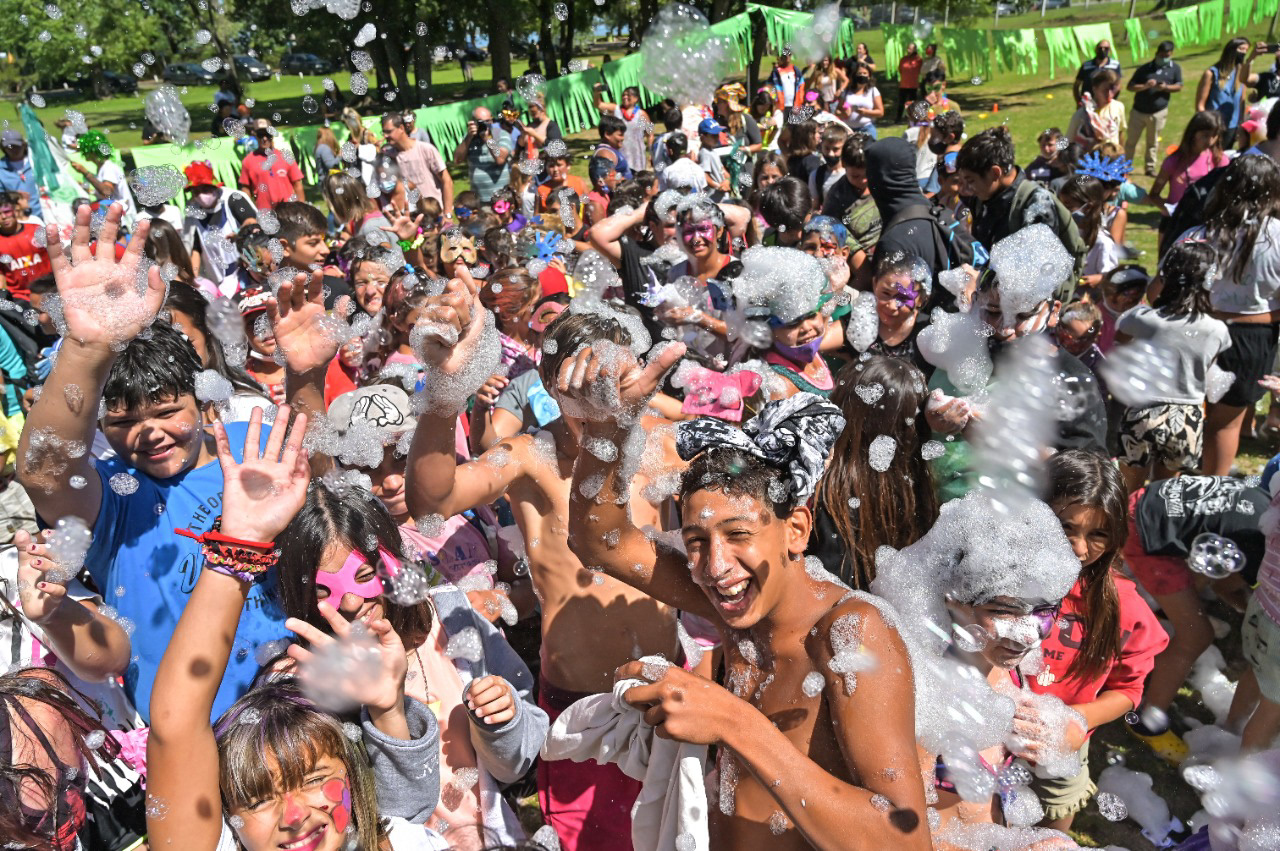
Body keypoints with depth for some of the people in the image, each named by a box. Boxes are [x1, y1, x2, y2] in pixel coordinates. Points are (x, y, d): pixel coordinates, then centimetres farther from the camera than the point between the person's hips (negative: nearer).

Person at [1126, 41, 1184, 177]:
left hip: (1159, 113, 1)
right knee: (1131, 141, 4)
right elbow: (1130, 86, -4)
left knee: (1152, 142, 10)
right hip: (1138, 111, -1)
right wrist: (1145, 86, -22)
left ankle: (1150, 167, 18)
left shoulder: (1175, 68, 3)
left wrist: (1166, 87, -17)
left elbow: (1179, 86, 2)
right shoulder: (1144, 68, -2)